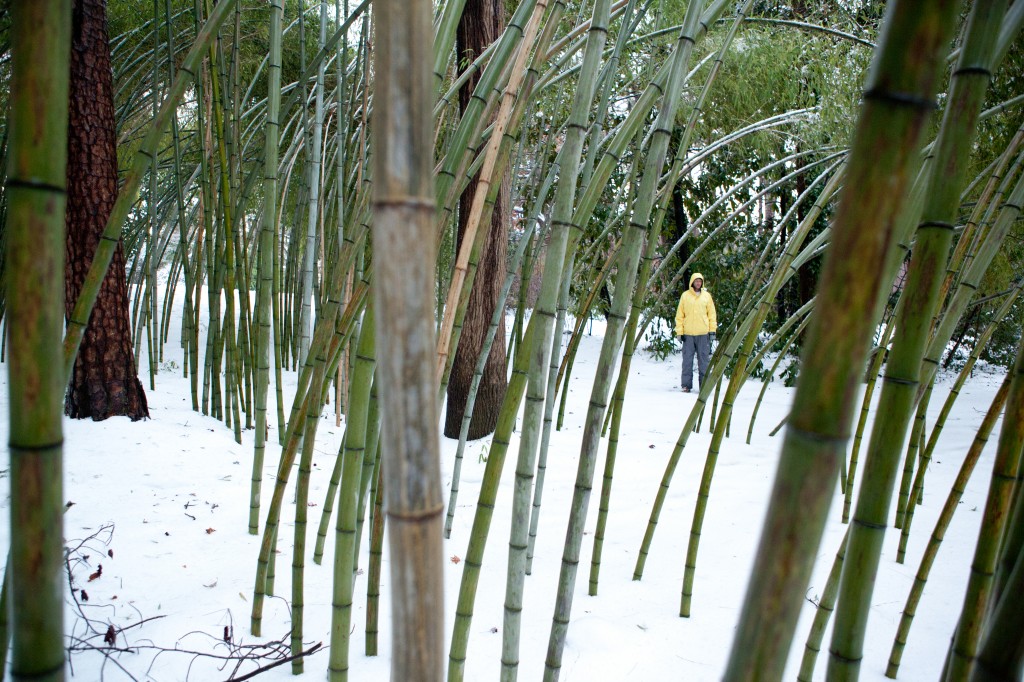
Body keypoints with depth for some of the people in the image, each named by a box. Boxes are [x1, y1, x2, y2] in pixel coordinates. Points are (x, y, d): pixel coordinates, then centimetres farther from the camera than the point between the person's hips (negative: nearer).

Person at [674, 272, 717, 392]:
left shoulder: (706, 295, 7)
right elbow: (679, 315, 5)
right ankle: (686, 385, 6)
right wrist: (679, 331, -1)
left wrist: (712, 330, 2)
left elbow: (712, 314, 9)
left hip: (703, 333, 1)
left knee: (703, 359, 3)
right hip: (688, 333, 0)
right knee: (687, 360, 2)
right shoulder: (685, 295, 4)